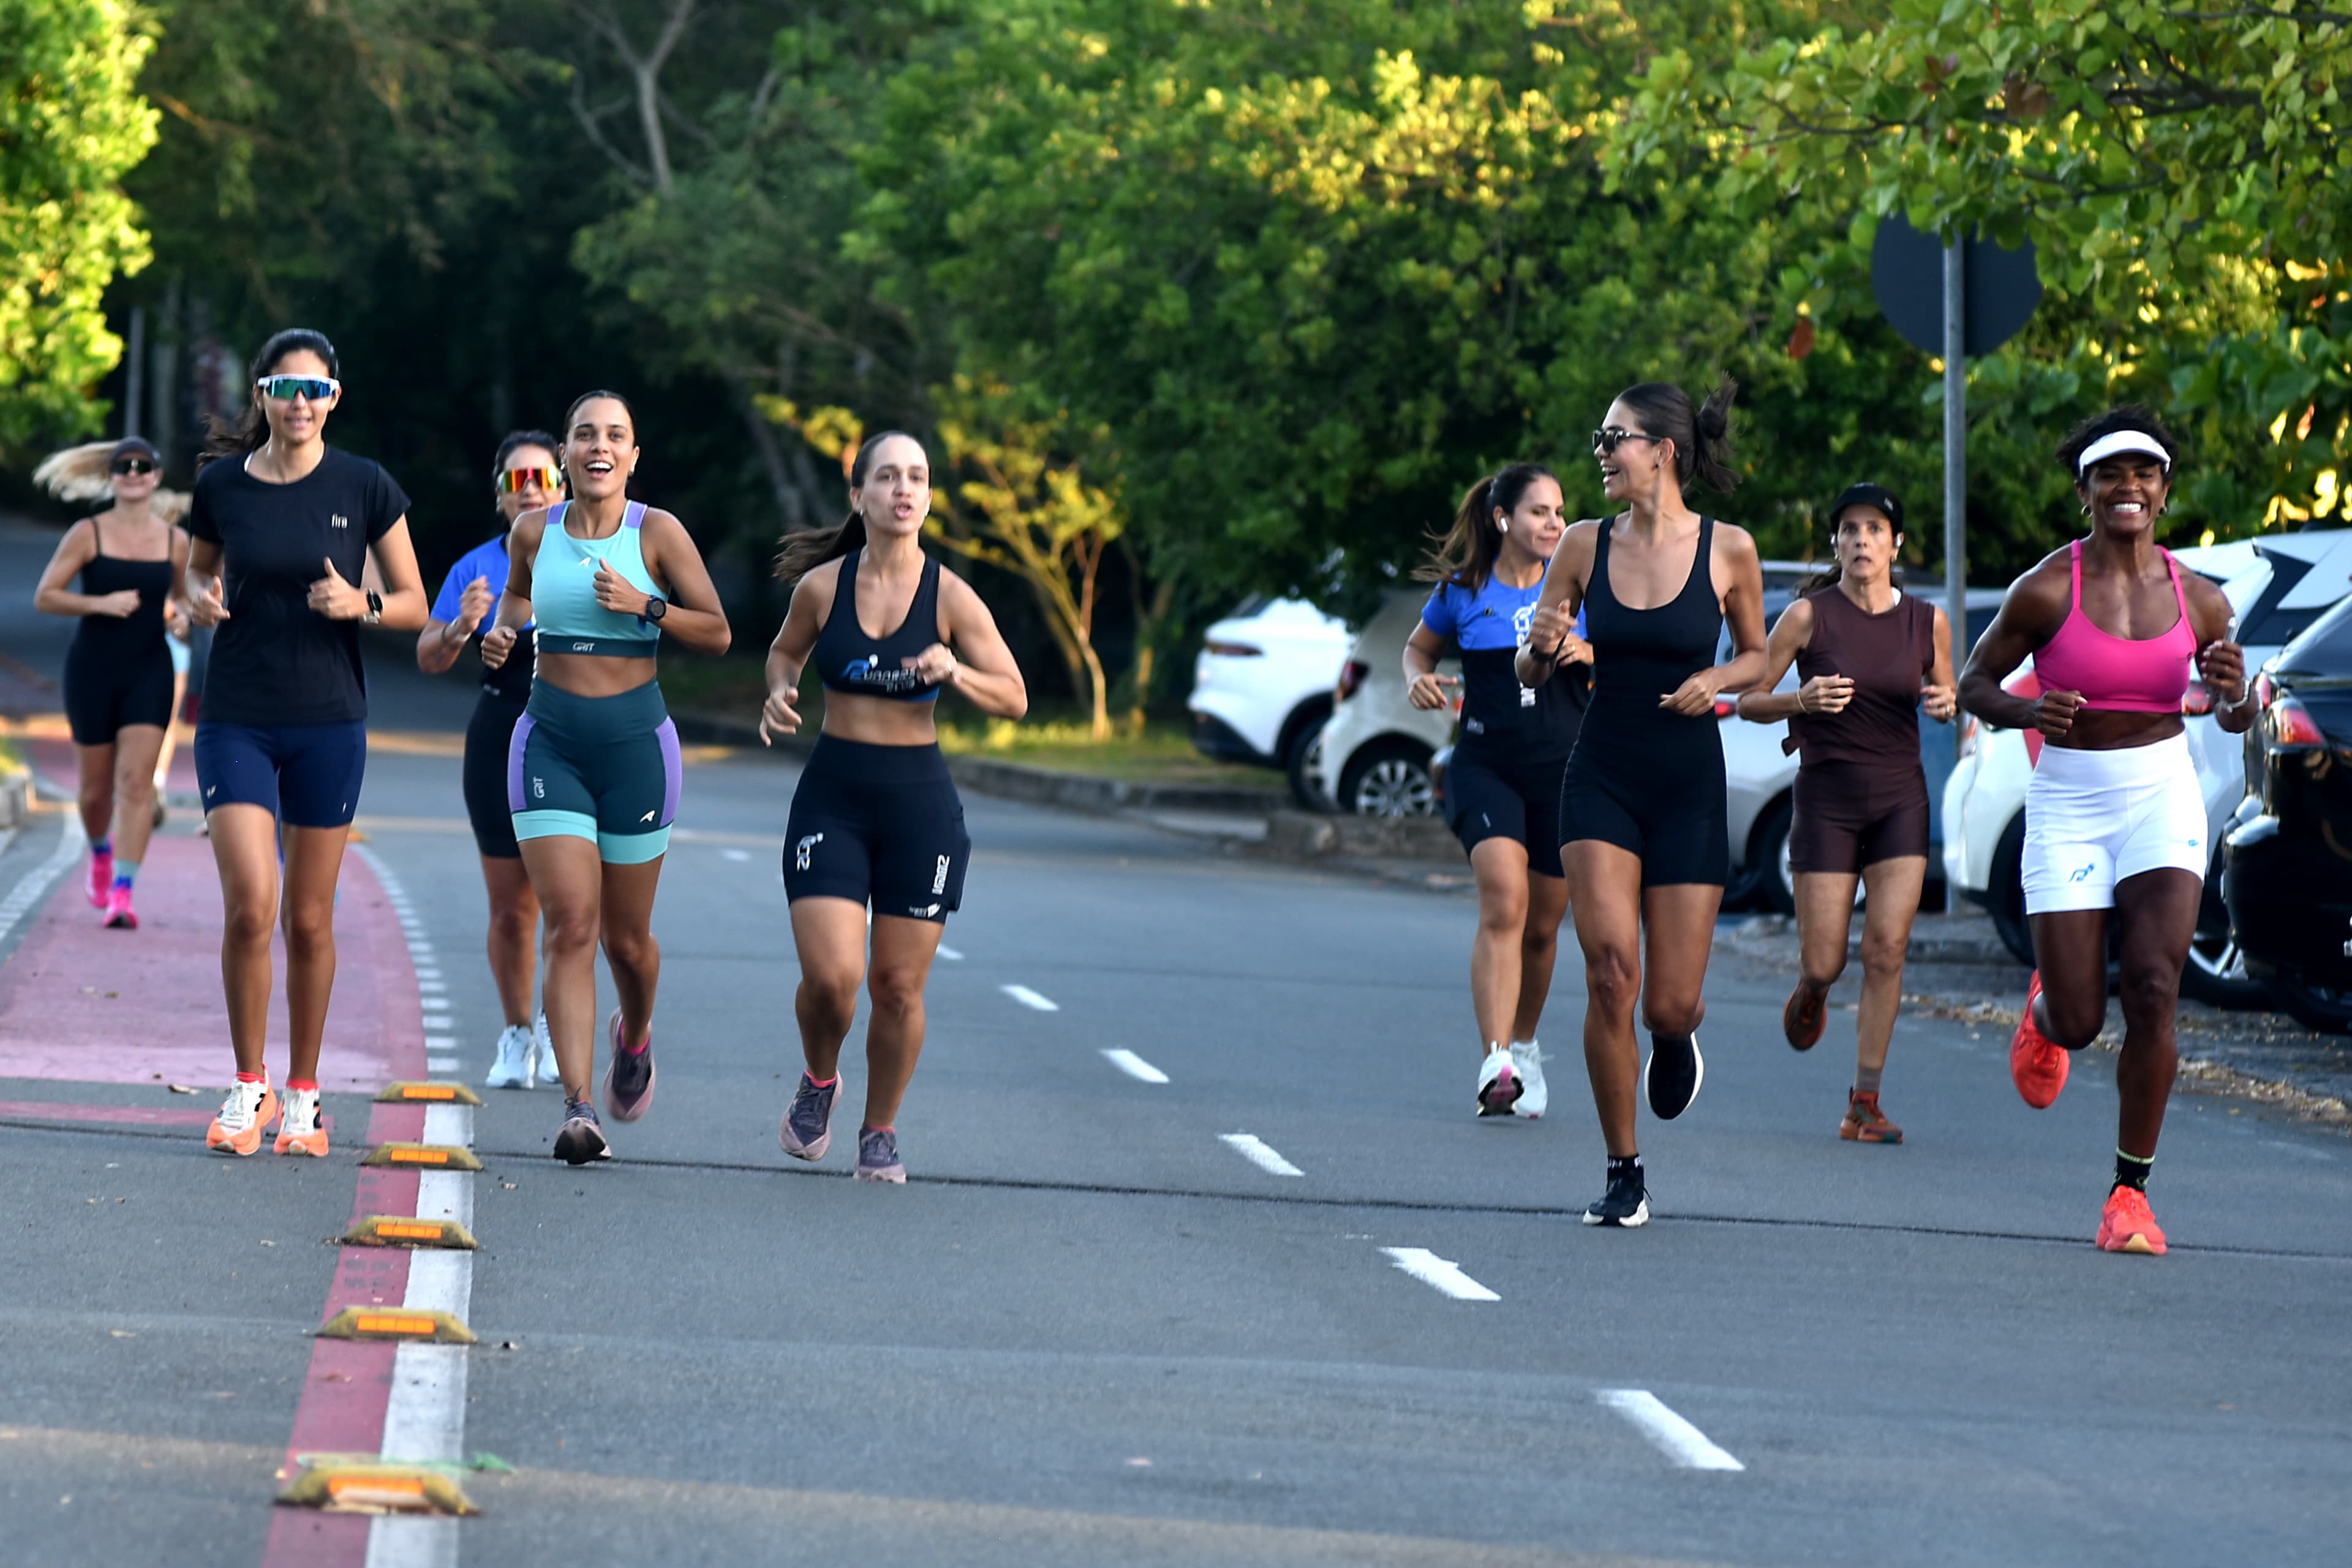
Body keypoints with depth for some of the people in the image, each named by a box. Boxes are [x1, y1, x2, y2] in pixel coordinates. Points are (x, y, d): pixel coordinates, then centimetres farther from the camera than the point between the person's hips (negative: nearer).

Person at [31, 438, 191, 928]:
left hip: (149, 671, 1)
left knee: (137, 781, -13)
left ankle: (122, 893, -16)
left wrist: (180, 610, -5)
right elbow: (44, 596, -7)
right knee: (96, 786, 9)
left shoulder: (175, 542, 2)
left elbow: (186, 597, 18)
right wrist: (101, 603, -20)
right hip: (92, 668, -1)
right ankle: (101, 853, 42)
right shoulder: (89, 534, -5)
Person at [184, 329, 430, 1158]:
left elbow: (415, 607, 3)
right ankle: (248, 1085, 6)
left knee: (309, 918, 6)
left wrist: (362, 606, -17)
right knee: (250, 906, -12)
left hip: (328, 723, 0)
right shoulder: (221, 485, 1)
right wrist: (199, 598, -3)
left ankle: (303, 1093, 20)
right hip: (237, 722, 0)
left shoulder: (366, 488, -3)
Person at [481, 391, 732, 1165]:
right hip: (550, 742, 1)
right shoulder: (533, 532, 2)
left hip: (635, 741, -1)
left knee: (626, 935, 11)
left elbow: (717, 633, -3)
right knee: (569, 927, -13)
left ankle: (635, 1036, 45)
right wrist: (502, 630, 4)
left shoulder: (658, 533, -5)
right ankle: (579, 1108, -19)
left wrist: (644, 607, -17)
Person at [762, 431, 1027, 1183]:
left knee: (899, 985, 3)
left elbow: (1014, 698, 0)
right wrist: (780, 693, -3)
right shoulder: (822, 586, -2)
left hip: (920, 802, 0)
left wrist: (956, 672, -19)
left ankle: (880, 1132, 24)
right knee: (830, 976, -12)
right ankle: (819, 1081, 21)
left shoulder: (951, 598, -5)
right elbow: (786, 650, 18)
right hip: (832, 795, 0)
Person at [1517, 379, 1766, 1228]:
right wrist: (1544, 647, -14)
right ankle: (1623, 1174, -3)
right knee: (1611, 971, -17)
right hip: (1602, 780, 1)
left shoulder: (1729, 549, -3)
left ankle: (1675, 1039, 38)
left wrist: (1717, 680, -9)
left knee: (1670, 1006, -3)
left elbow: (1757, 654, 12)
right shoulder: (1587, 547, 1)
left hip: (1689, 785, -1)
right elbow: (1529, 671, 9)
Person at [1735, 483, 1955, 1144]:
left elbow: (1943, 692, 17)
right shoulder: (1810, 616, -6)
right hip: (1826, 797, -2)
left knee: (1887, 951, -9)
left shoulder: (1928, 621, 2)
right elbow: (1747, 699, -2)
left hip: (1900, 798, 2)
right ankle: (1811, 991, 37)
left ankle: (1865, 1103, -2)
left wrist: (1944, 704, -6)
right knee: (1824, 960, -2)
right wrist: (1801, 701, -21)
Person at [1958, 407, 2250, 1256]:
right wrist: (2028, 711, -20)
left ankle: (2131, 1192, -3)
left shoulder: (2200, 601, 1)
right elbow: (1973, 684, 0)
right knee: (2079, 1021, -1)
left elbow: (2233, 719, 13)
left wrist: (2234, 694, -11)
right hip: (2068, 805, -1)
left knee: (2154, 992, -16)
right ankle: (2044, 1008, 40)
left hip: (2163, 798, 1)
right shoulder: (2047, 590, -8)